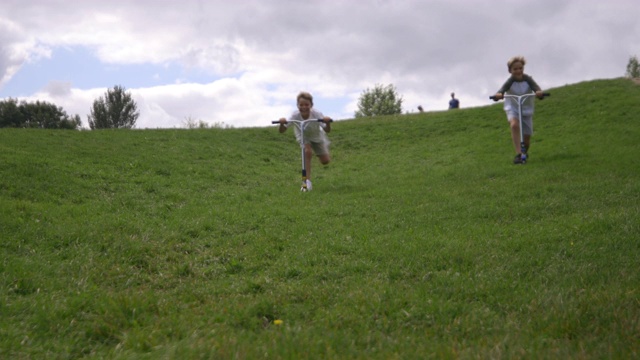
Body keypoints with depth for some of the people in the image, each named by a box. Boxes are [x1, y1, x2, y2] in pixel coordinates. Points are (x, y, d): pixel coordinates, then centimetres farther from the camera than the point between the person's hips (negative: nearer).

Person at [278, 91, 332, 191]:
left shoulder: (316, 114, -36)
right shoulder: (295, 115, -34)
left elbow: (327, 130, -39)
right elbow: (282, 131, -36)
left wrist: (327, 122, -60)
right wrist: (282, 123, -58)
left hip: (317, 135, 1)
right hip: (303, 136, -1)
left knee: (325, 161, 1)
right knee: (307, 152, -29)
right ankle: (308, 181, -20)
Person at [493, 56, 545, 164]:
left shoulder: (527, 79, -15)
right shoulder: (510, 81, -18)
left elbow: (536, 87, -31)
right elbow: (503, 89, -35)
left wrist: (539, 92, -55)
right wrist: (498, 94, -59)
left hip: (526, 110, 2)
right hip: (512, 108, -2)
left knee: (526, 139, 4)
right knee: (514, 125, -35)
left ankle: (525, 152, 39)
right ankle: (518, 154, -35)